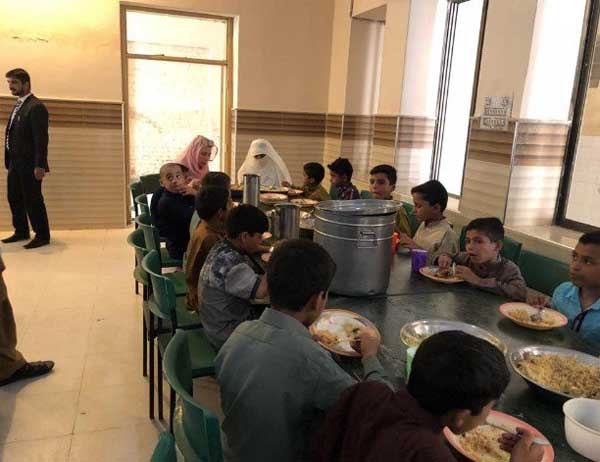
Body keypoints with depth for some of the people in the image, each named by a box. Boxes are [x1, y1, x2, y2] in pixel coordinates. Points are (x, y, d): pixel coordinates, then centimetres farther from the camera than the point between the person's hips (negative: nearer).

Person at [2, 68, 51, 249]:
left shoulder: (36, 107, -13)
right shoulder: (19, 105, 16)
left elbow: (41, 138, -19)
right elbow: (13, 134, 16)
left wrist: (40, 165, -23)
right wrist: (9, 160, 13)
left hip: (29, 164, -9)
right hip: (15, 163, 9)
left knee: (33, 200, -2)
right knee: (14, 198, 16)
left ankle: (42, 236, 9)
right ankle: (21, 232, 28)